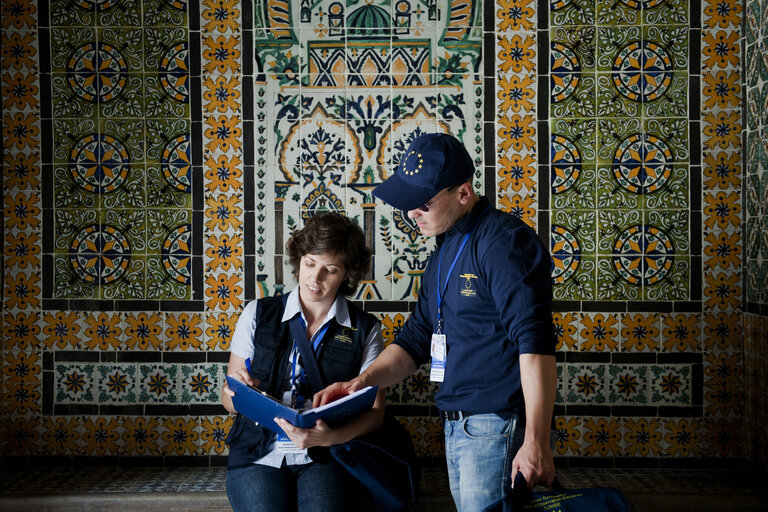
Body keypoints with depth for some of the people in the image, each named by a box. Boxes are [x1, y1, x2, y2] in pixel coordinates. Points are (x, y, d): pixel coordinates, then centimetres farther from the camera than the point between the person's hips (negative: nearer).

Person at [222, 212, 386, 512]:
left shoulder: (365, 330, 7)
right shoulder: (258, 315, 9)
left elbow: (374, 411, 2)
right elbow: (228, 400, 10)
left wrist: (330, 437, -18)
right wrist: (239, 393, -15)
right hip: (260, 456, 1)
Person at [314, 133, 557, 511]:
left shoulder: (503, 242, -14)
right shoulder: (444, 253, 16)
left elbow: (536, 345, -21)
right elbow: (416, 339, 19)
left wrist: (536, 443, -24)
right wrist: (361, 382, 3)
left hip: (500, 426, -9)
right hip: (456, 425, 9)